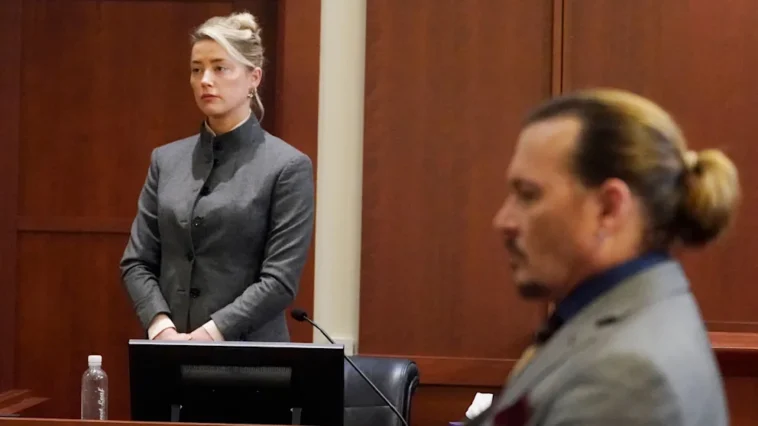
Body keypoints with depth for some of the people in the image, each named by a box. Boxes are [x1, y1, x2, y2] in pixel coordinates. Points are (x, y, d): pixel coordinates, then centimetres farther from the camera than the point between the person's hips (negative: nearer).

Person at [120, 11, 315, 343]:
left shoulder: (288, 166, -4)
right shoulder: (166, 160, 9)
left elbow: (280, 280, -11)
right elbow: (137, 262, 7)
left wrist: (207, 335, -18)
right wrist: (162, 328, -9)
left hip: (248, 355, -3)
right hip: (170, 351, 4)